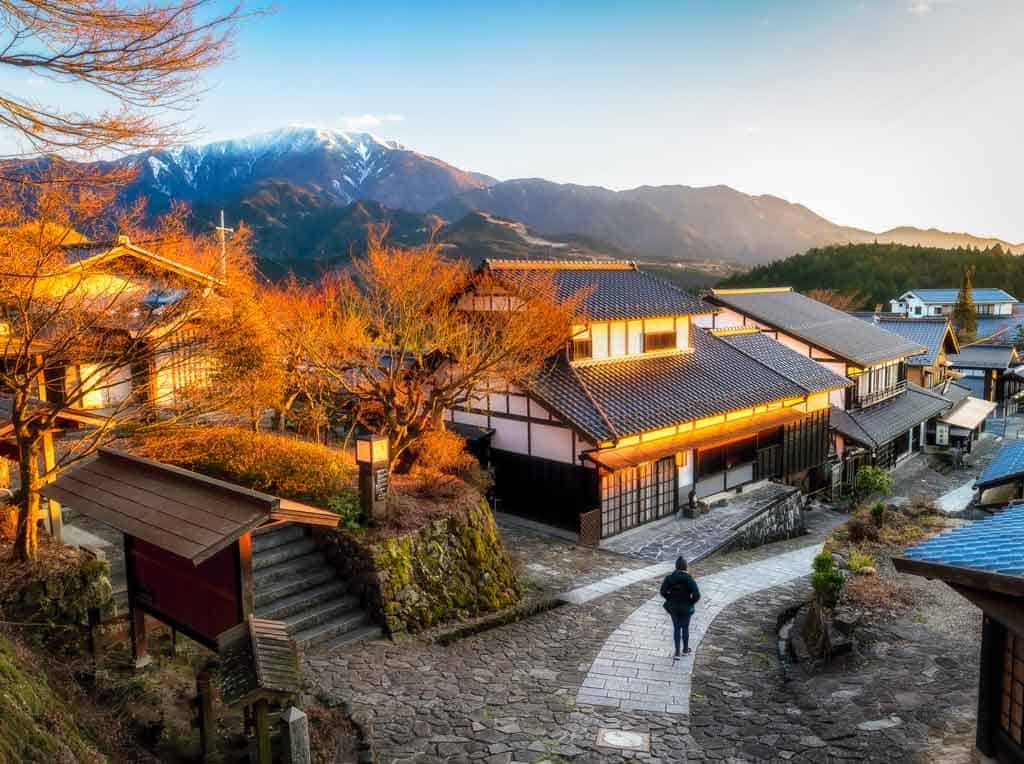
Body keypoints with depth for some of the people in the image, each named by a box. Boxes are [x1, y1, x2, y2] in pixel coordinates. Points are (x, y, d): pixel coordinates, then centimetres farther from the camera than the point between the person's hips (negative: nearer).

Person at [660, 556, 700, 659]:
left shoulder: (669, 577, -12)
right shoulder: (689, 579, -19)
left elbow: (663, 592, -10)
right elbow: (697, 595, -22)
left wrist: (671, 599, 7)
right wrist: (691, 603, -3)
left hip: (673, 607, 2)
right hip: (686, 608, -2)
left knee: (676, 628, 18)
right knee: (685, 627, 21)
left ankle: (677, 652, 16)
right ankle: (685, 649, 39)